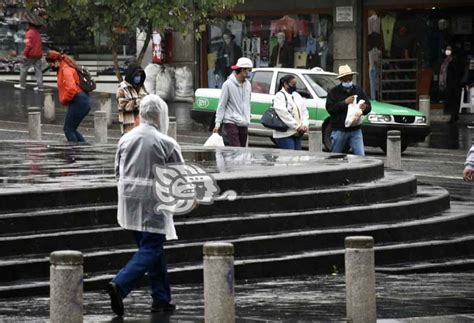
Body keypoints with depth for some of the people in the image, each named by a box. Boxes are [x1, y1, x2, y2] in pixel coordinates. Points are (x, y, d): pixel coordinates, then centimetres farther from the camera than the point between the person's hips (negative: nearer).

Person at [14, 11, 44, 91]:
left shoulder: (30, 33, -14)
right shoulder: (37, 32, 11)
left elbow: (28, 45, -20)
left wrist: (25, 53, -15)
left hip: (31, 55, -7)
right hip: (38, 54, 7)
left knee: (23, 68, 5)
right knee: (38, 70, 5)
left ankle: (22, 84, 8)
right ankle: (40, 86, 1)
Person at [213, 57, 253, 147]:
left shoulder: (247, 84, 11)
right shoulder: (228, 84, -8)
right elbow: (221, 105, -6)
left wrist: (247, 119, 16)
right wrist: (218, 123, -9)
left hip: (244, 124, 7)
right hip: (231, 123, -7)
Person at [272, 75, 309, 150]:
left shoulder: (297, 96, 18)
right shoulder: (279, 96, -6)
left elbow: (304, 111, 17)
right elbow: (283, 114, -17)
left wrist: (305, 124, -1)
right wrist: (297, 126, -18)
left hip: (297, 134, 8)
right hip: (285, 134, -8)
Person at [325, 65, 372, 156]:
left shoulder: (358, 90, 12)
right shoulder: (334, 92, 1)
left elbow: (368, 106, 14)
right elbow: (329, 108, -12)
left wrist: (365, 108, -11)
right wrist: (344, 103, -21)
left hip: (355, 130, 2)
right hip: (339, 130, -2)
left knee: (361, 155, -10)